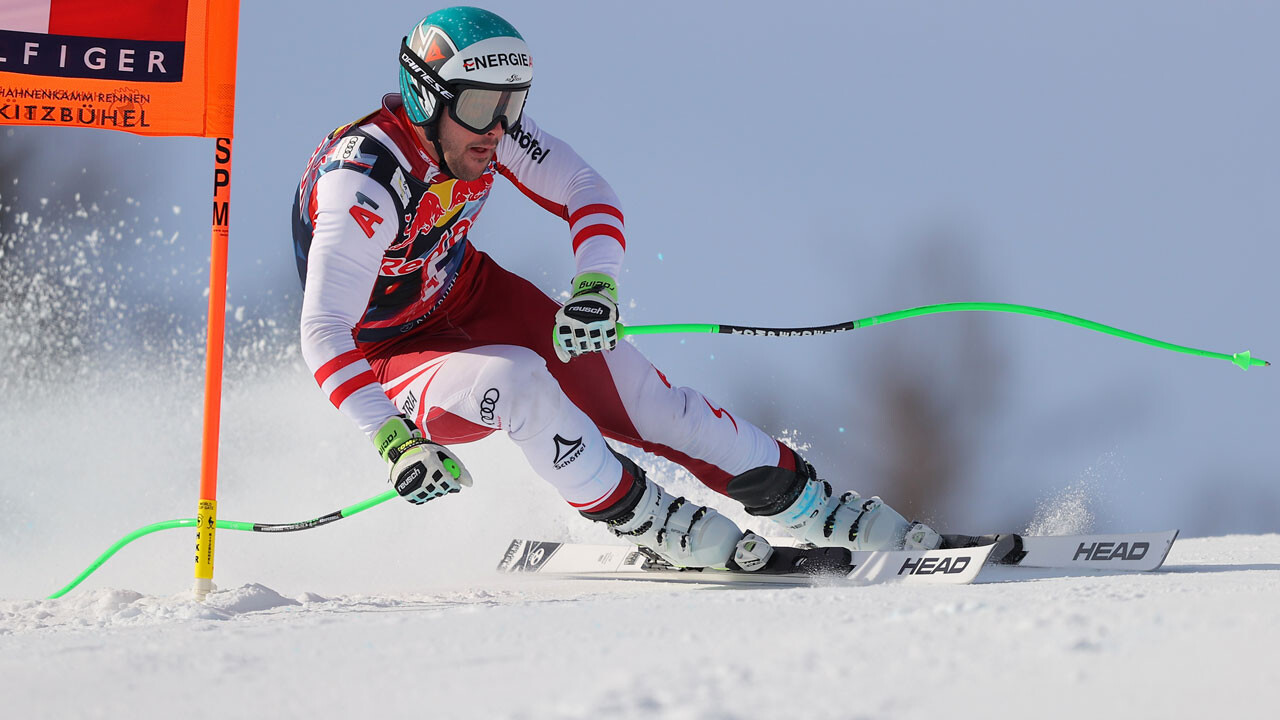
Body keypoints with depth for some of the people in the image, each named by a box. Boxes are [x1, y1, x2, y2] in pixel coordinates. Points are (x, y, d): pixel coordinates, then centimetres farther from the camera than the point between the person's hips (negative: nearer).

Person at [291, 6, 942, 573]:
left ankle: (804, 502, 3)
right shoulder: (364, 178, -34)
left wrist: (595, 287, -29)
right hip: (388, 360, -6)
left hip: (469, 296, 6)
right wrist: (394, 440, -51)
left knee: (618, 379, -5)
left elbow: (586, 193, -9)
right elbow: (324, 334, -39)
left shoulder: (484, 122, -16)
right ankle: (639, 516, -13)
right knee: (517, 380, -32)